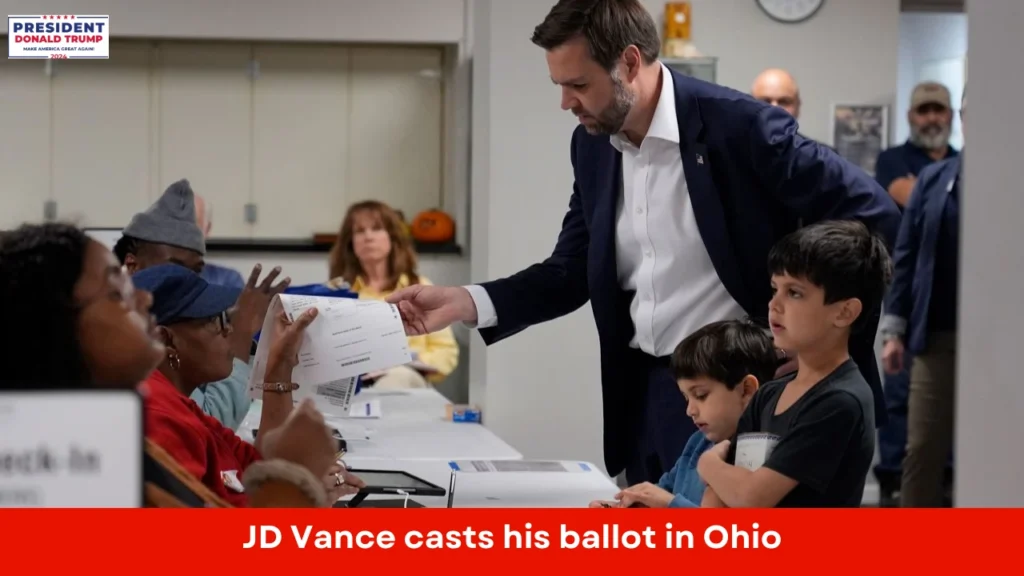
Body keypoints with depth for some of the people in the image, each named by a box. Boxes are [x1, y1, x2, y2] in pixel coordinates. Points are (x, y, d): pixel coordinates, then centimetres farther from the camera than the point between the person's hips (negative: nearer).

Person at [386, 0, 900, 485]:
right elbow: (572, 272, 10)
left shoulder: (738, 126, -16)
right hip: (647, 391, 7)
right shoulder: (593, 144, 5)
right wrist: (466, 302, -4)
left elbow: (874, 216, -13)